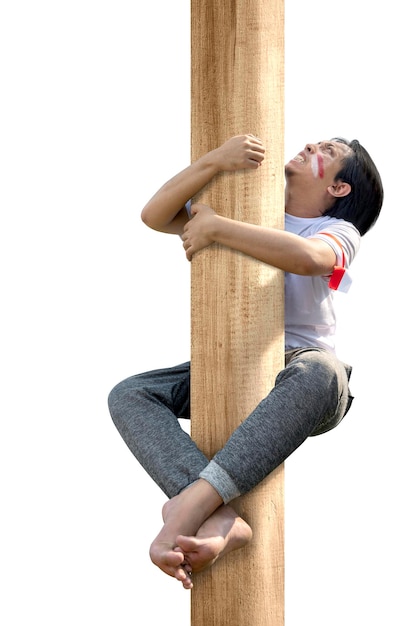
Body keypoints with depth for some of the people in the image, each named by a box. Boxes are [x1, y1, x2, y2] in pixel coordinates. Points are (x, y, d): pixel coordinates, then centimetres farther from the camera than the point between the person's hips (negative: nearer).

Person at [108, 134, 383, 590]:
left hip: (294, 381, -4)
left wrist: (214, 227, -24)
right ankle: (220, 521, -46)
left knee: (322, 372, -41)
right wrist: (214, 160, -18)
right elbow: (154, 216, -2)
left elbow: (308, 257, -28)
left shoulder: (340, 231, 0)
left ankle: (192, 503, -54)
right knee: (128, 395, -21)